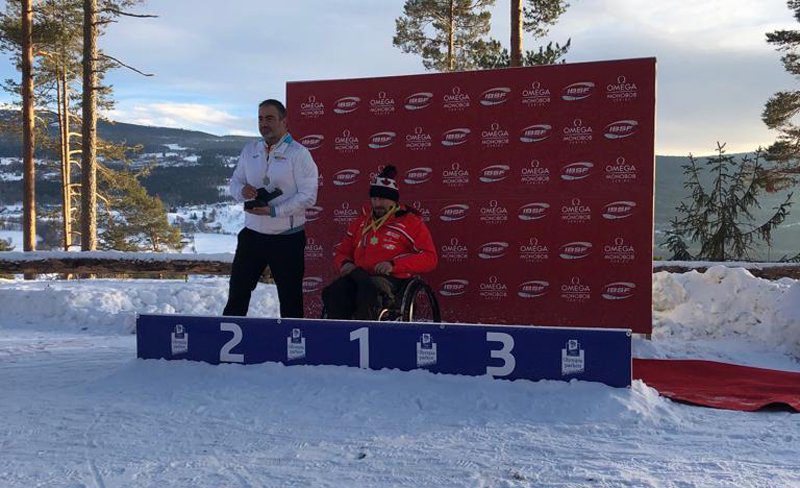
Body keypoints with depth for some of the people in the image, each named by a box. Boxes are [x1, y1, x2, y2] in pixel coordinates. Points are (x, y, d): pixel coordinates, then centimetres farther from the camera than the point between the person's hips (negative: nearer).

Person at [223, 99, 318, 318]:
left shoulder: (298, 153, -8)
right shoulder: (250, 150, 9)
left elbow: (308, 195, -14)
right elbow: (234, 181, 15)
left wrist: (274, 211, -20)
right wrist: (242, 190, -9)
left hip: (288, 238, -5)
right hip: (252, 234, 5)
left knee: (290, 298, 6)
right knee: (238, 290, 10)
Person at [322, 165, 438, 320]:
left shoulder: (411, 222, 9)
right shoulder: (361, 222, 25)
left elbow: (430, 258, 0)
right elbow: (341, 250, 32)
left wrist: (394, 265, -12)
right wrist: (345, 263, 6)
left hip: (392, 279, -4)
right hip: (359, 275, 5)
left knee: (368, 291, -40)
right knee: (332, 293, -29)